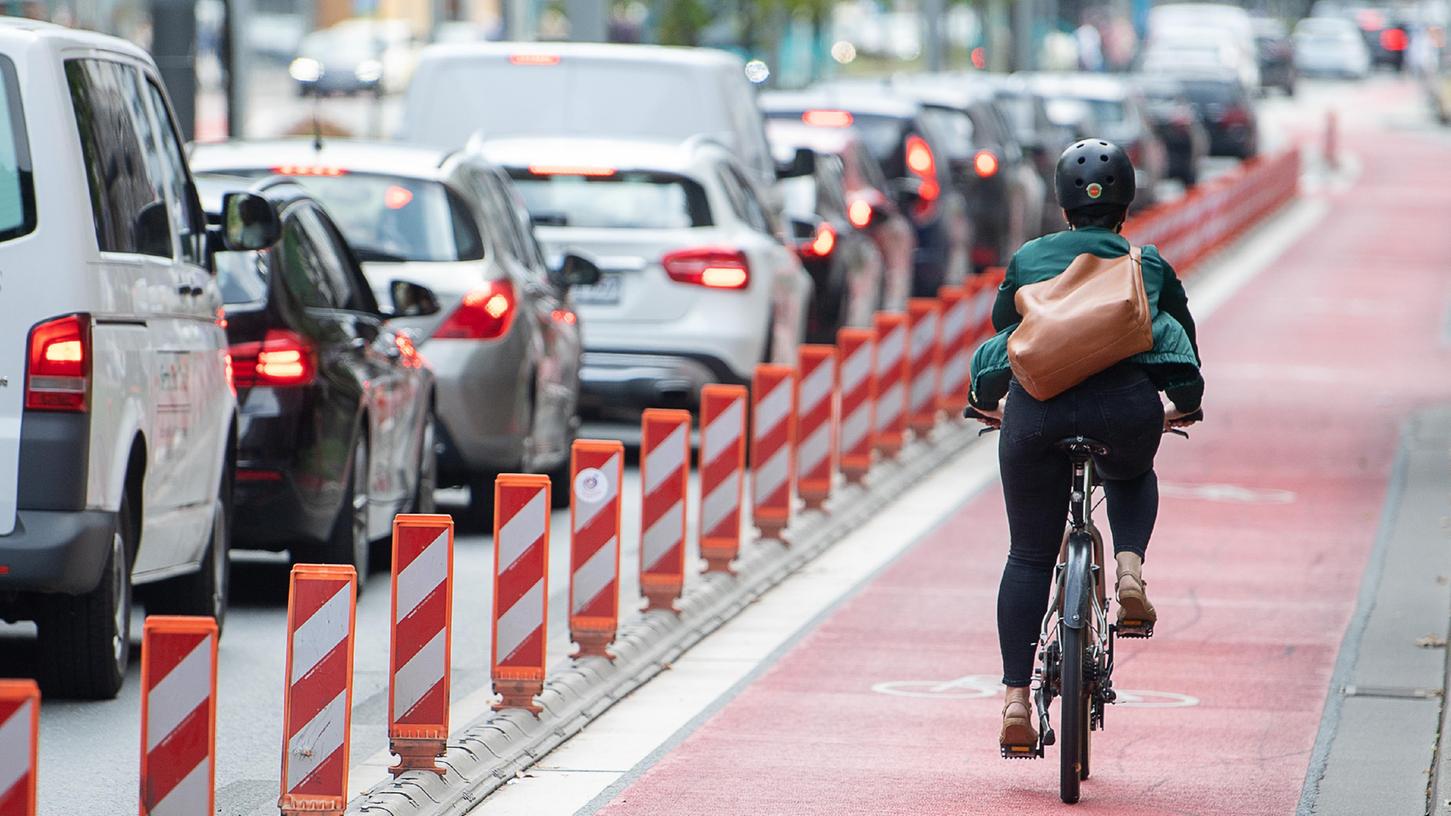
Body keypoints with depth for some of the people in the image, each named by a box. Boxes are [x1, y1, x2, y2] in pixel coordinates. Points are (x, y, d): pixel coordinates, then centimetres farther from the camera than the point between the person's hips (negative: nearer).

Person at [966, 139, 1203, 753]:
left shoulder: (1029, 259, 25)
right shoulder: (1149, 265, 24)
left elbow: (1002, 330, 37)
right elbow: (1183, 339, 36)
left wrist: (988, 401, 55)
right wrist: (1185, 405, 54)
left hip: (1037, 404, 0)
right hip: (1125, 402, 0)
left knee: (1029, 556, 9)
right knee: (1131, 477, 35)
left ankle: (1017, 697, 1)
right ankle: (1130, 569, 6)